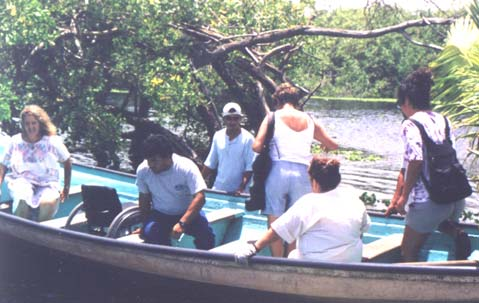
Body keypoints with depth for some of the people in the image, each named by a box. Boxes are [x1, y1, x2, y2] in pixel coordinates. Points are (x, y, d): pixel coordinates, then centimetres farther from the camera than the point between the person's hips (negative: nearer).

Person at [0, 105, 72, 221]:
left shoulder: (53, 141, 6)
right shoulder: (16, 141, 10)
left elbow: (67, 161, 15)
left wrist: (66, 187, 12)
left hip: (47, 184, 0)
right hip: (21, 181, 0)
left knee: (49, 202, -37)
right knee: (22, 199, -38)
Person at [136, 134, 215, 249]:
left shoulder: (186, 167, -22)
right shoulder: (142, 170, -13)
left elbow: (200, 197, -27)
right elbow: (144, 198, 3)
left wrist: (182, 223, -35)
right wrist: (145, 224, 5)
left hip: (188, 213, -2)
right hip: (159, 214, 2)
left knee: (205, 233, -29)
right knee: (150, 233, -30)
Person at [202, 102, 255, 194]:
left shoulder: (248, 139, -9)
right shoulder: (218, 136, 5)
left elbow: (250, 168, -11)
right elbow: (210, 163, 12)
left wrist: (241, 188, -20)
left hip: (239, 193, -4)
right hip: (218, 188, 4)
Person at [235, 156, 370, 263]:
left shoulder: (308, 203, -14)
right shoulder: (354, 200, 1)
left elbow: (278, 230, -16)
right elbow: (363, 228, 14)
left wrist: (255, 247, -13)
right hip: (351, 264, 5)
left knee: (293, 256, 21)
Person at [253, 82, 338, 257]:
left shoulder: (273, 117, 6)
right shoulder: (310, 121, 14)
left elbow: (256, 146, -5)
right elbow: (333, 145, 22)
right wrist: (325, 146, 44)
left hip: (278, 171, -2)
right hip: (302, 174, 2)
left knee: (274, 223, 5)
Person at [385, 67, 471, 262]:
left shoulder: (411, 124, -8)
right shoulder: (441, 120, 15)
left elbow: (415, 163, -21)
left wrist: (404, 197, -9)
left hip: (428, 201, -7)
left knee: (408, 254, 9)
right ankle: (456, 233, 9)